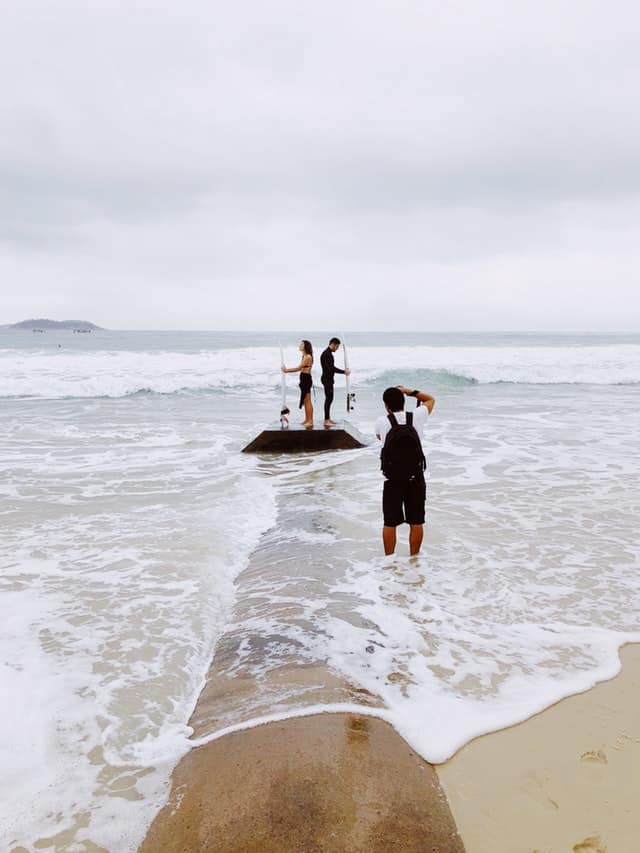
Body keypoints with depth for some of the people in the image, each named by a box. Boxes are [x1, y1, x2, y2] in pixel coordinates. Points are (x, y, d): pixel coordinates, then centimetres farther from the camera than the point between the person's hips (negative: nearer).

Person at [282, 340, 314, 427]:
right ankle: (307, 420, 20)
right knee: (305, 401, 13)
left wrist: (286, 370, -12)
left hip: (307, 379, -10)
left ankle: (310, 421, 0)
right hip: (304, 379, 10)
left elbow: (298, 368, -18)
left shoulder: (308, 357, -16)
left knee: (307, 401, -5)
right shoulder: (304, 356, 15)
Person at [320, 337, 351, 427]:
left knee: (329, 399, 14)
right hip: (327, 379, -10)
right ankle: (326, 421, -5)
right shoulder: (327, 354, -18)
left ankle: (328, 418, 22)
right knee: (329, 399, -8)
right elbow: (332, 368, -25)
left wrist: (343, 371, 18)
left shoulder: (328, 353, 14)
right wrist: (344, 372, -19)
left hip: (328, 379, 10)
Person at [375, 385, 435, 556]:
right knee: (416, 522, 11)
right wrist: (408, 391, 13)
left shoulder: (382, 422, -6)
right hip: (416, 477, 1)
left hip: (393, 478, -1)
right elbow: (430, 399, 17)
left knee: (390, 523, 9)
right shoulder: (416, 416, -3)